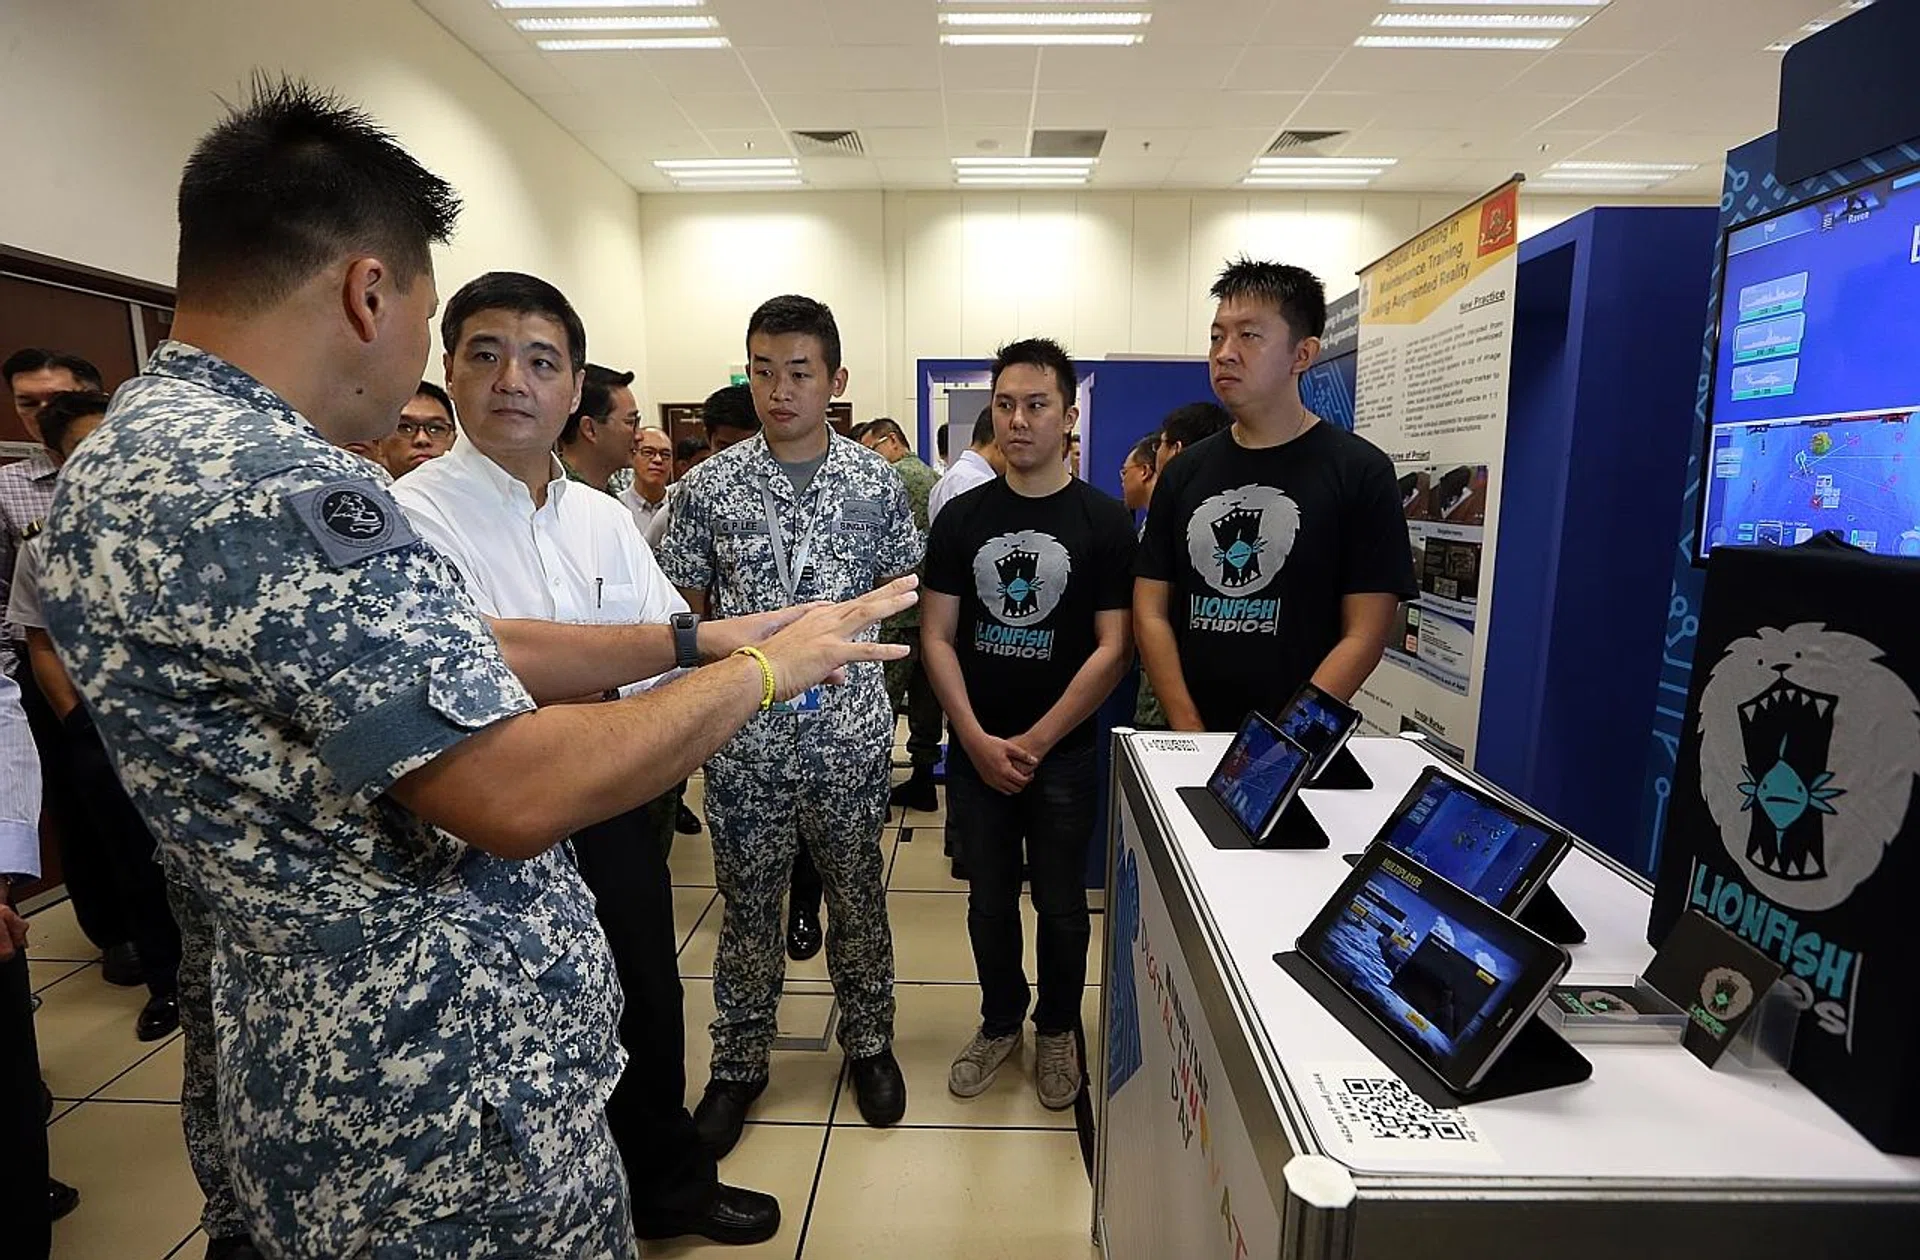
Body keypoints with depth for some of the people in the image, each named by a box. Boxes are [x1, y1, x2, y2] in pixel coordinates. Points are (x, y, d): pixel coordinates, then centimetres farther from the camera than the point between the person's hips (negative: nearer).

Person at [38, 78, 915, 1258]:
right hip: (447, 1080, -9)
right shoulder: (266, 484, -27)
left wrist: (696, 638, 5)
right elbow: (522, 791, -30)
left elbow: (455, 660, 9)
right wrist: (765, 669, -16)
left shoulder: (145, 451, 7)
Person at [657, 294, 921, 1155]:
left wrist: (845, 639, -4)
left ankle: (868, 1042, 37)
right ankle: (739, 1062, 34)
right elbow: (684, 611, 5)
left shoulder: (876, 483, -1)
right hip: (743, 735, 0)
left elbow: (901, 594, 7)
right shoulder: (710, 486, -1)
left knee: (857, 896, 15)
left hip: (849, 729, 0)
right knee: (747, 902, 14)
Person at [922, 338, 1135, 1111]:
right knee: (989, 900, 15)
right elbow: (938, 636, -1)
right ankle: (1000, 1021, 38)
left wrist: (1034, 742, -13)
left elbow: (1112, 648, -9)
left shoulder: (1103, 520, -5)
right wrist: (978, 740, -11)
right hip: (976, 749, 2)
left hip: (1063, 751, -2)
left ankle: (1057, 1029, 37)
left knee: (1060, 904, 13)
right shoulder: (961, 517, 1)